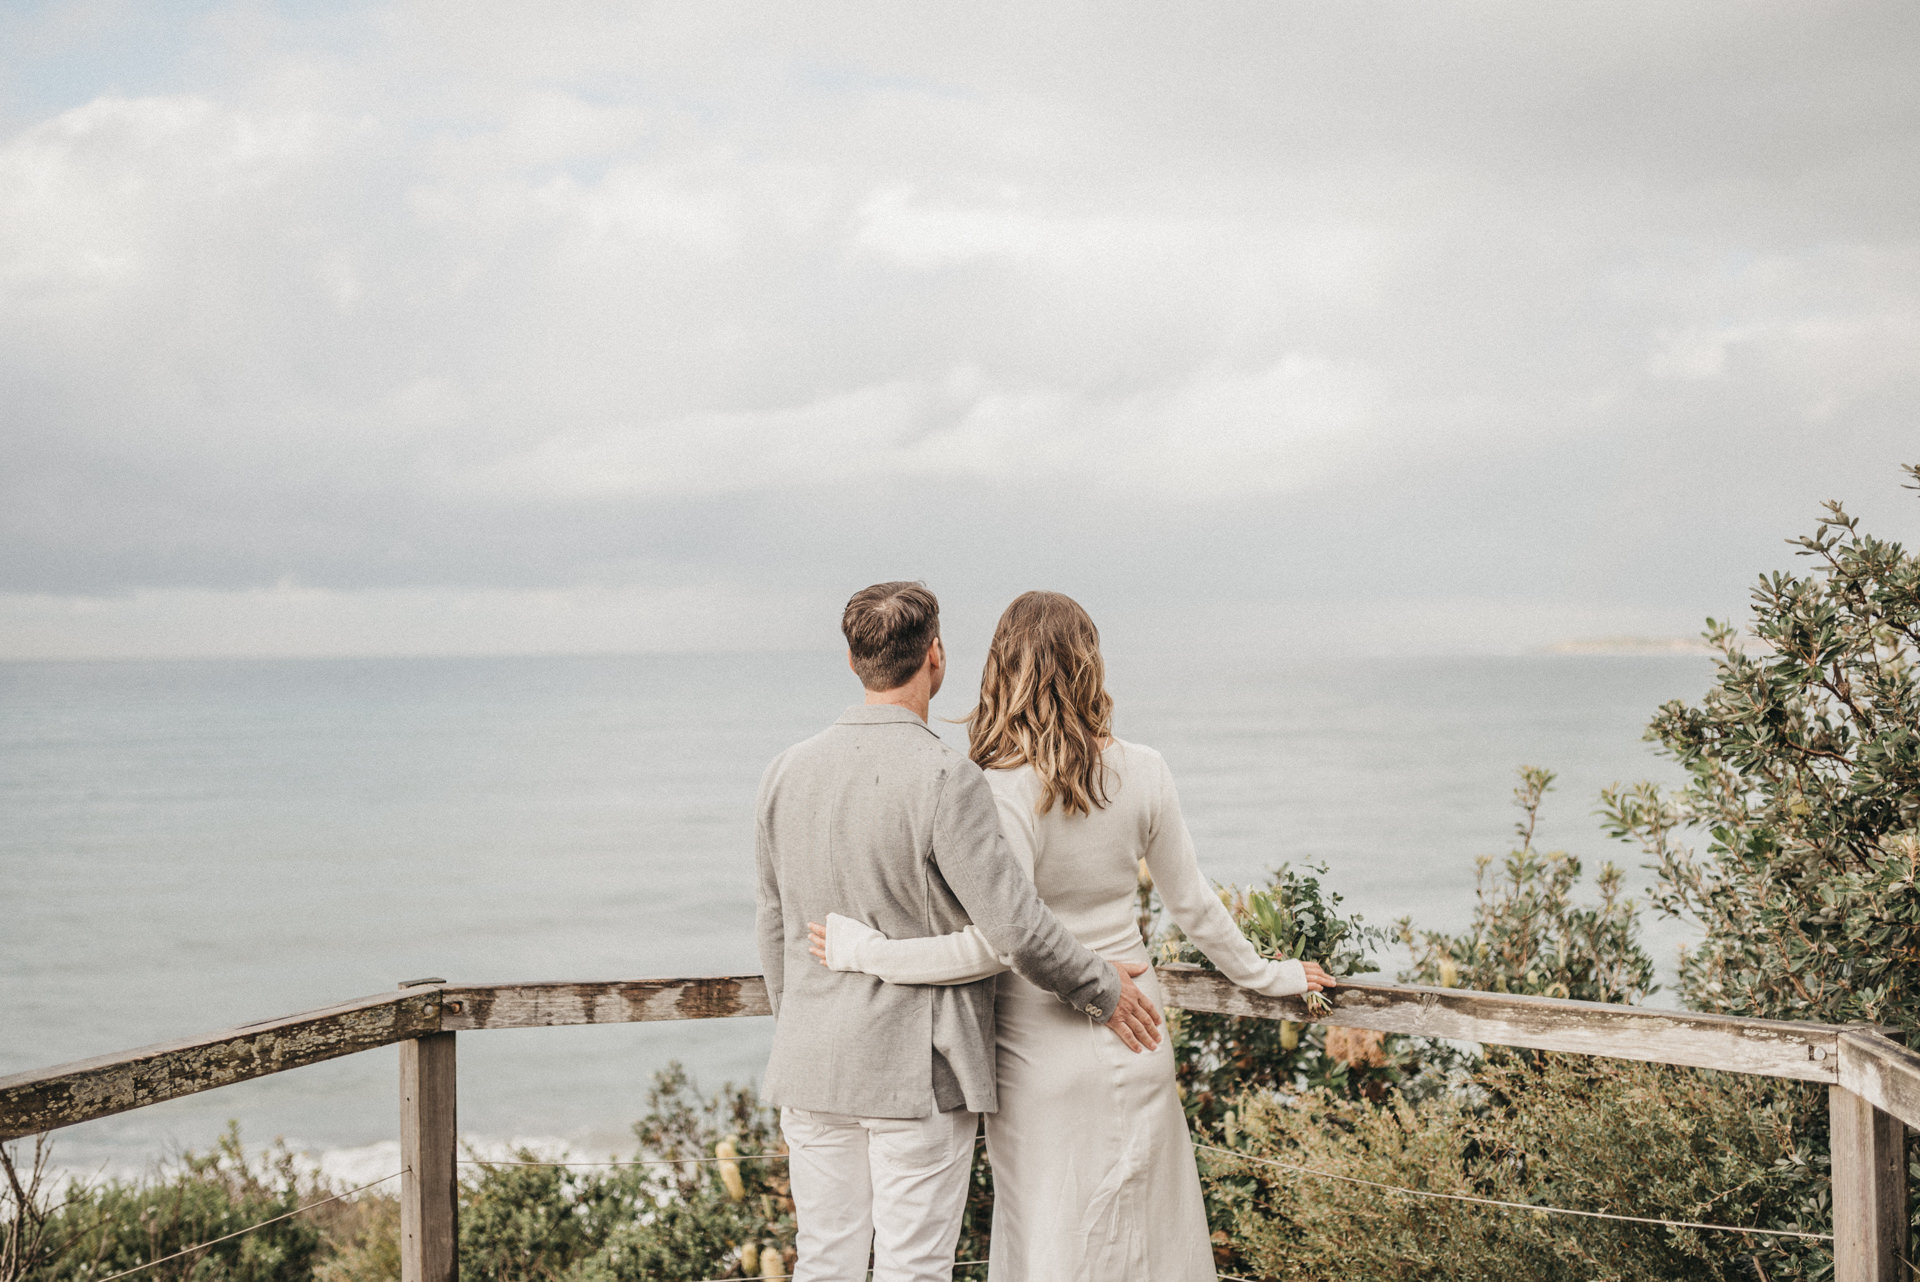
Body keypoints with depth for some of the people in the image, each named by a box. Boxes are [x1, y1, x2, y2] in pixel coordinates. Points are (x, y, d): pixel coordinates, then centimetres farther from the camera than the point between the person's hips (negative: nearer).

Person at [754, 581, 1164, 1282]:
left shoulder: (788, 769, 3)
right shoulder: (945, 778, -17)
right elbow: (1015, 925, -18)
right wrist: (1102, 989, -1)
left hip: (811, 1066, 6)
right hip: (917, 1068, -5)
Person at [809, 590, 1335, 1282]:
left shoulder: (1008, 792, -18)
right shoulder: (1142, 771, -4)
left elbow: (993, 944, -23)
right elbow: (1193, 904, 5)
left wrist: (862, 951, -17)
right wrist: (1267, 975, 20)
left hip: (1042, 1054, -4)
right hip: (1132, 1040, 4)